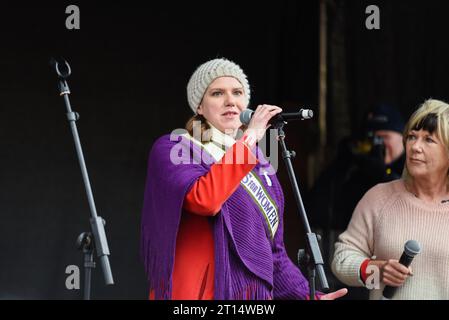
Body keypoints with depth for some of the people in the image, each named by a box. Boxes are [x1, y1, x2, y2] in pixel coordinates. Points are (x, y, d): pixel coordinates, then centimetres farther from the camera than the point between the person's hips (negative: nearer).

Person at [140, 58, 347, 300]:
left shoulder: (258, 164, 15)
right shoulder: (171, 149, -3)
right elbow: (203, 200, -24)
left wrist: (308, 295, 6)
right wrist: (249, 138, -16)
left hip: (256, 293, 6)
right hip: (198, 292, -6)